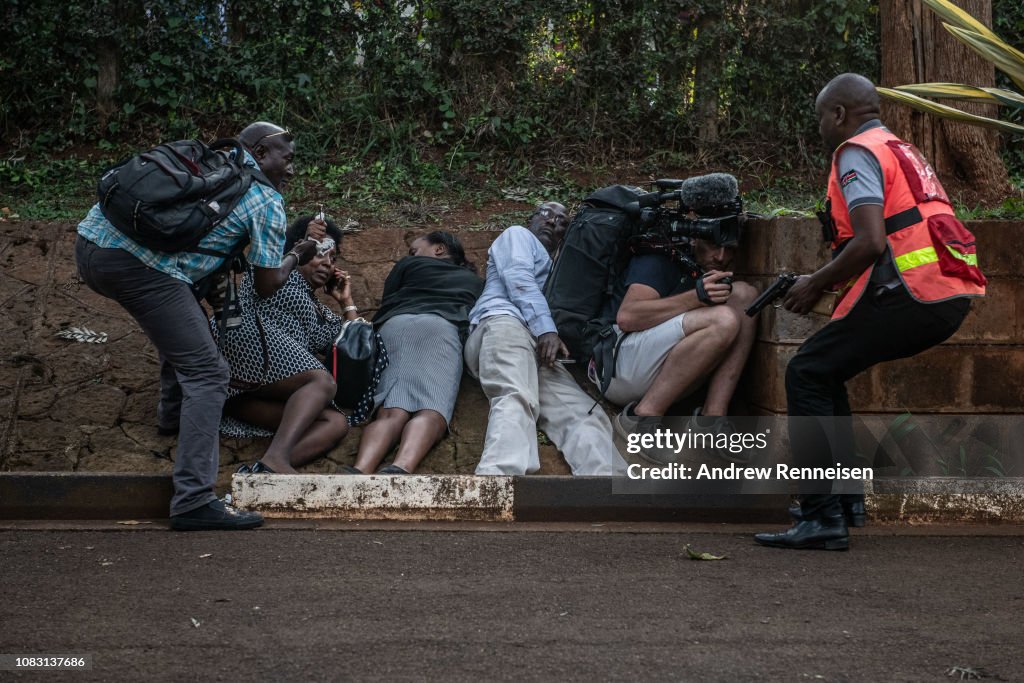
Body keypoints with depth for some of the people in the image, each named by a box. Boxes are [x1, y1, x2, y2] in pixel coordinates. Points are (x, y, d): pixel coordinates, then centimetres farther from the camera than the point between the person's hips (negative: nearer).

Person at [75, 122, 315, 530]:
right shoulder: (267, 202, 5)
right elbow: (267, 286, 7)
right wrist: (296, 258, 26)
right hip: (138, 266, -9)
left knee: (186, 324, 33)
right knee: (206, 374, -6)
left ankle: (174, 413, 49)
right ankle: (194, 500, -14)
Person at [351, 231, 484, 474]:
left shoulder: (408, 265, 34)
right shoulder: (474, 281, 39)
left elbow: (386, 305, 34)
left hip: (394, 325, 1)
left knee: (392, 412, -21)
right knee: (432, 413, -25)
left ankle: (359, 473, -53)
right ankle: (400, 471, -57)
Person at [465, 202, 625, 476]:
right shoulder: (517, 235, 26)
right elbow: (518, 280, 5)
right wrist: (546, 328, -11)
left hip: (541, 348, 7)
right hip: (503, 322, -7)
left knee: (584, 415, -22)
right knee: (517, 398, -37)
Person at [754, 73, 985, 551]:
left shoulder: (857, 152, -3)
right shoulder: (903, 151, 28)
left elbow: (871, 242, -17)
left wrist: (816, 284, -3)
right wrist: (827, 284, 22)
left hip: (911, 295, -9)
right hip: (951, 296, 9)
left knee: (807, 375, -3)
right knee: (826, 371, 21)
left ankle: (822, 517, -9)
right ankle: (845, 499, 23)